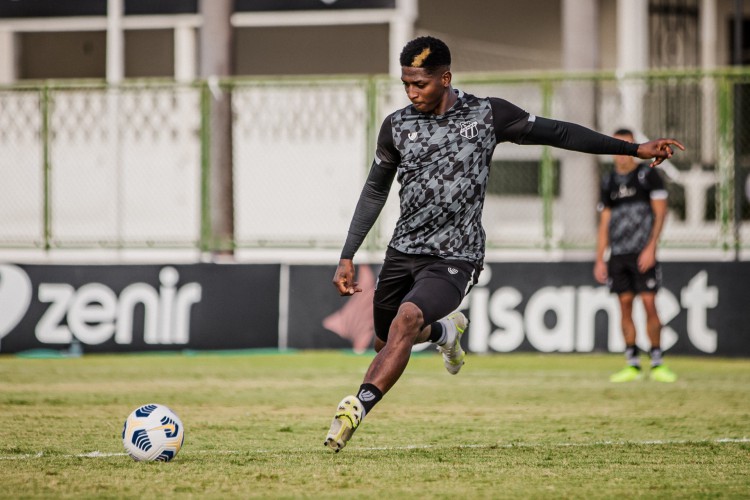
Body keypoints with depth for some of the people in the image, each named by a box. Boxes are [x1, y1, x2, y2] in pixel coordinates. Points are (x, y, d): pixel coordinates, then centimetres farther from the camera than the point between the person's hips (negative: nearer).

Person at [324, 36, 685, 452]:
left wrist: (635, 149, 1)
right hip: (402, 252, 4)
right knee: (385, 343, 13)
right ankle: (444, 330, 44)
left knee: (406, 320, -28)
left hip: (455, 258, -4)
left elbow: (556, 133, 2)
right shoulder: (397, 126, 2)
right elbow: (375, 191, 13)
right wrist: (347, 256, 9)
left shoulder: (487, 115, -5)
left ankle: (358, 407, -32)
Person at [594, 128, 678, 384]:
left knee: (649, 304, -10)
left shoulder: (648, 175, 0)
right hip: (618, 254, 4)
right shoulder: (609, 182, 14)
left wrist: (651, 247, -15)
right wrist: (599, 260, 10)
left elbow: (660, 213, -4)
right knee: (625, 306, 2)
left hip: (642, 254, -4)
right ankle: (632, 366, 5)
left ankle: (657, 364, -4)